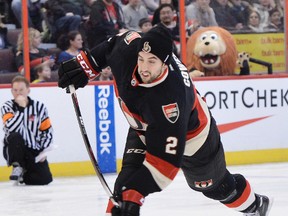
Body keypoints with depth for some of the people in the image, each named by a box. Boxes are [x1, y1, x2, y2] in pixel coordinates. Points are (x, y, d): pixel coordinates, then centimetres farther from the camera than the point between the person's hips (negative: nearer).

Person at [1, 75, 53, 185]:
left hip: (34, 151, 2)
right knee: (15, 137, -36)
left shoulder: (39, 107, -1)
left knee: (44, 179, -13)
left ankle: (24, 173, 18)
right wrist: (21, 108, -26)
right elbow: (10, 128, -26)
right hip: (15, 149, -2)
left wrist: (43, 151, -5)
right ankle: (17, 167, -14)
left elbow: (47, 130, 5)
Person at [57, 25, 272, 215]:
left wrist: (134, 194, -48)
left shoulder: (171, 101, -48)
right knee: (128, 178, -18)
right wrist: (84, 66, -7)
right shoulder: (130, 50, -33)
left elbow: (165, 161, -44)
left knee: (214, 184, 20)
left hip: (190, 136, -5)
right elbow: (115, 43, -5)